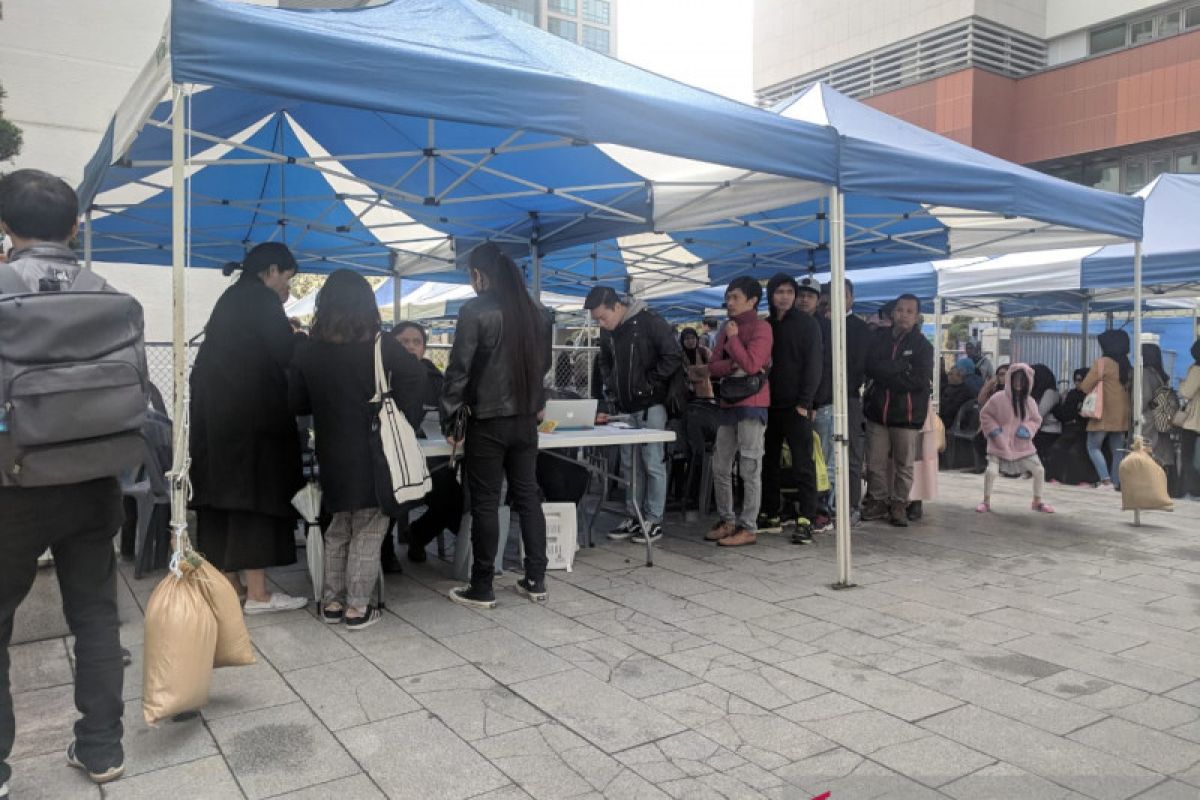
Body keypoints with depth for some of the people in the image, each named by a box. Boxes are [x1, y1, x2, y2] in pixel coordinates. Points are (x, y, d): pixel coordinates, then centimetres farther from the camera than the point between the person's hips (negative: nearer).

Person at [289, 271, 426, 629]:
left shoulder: (308, 349, -1)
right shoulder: (379, 345, -11)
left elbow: (296, 403, 5)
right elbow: (416, 375, -16)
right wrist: (402, 424, -4)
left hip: (332, 455, 4)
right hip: (372, 453, -4)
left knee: (338, 529, 20)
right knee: (367, 532, 6)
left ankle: (332, 601, 25)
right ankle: (357, 607, 10)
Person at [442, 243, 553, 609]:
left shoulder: (475, 311, -11)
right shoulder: (538, 313, 6)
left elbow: (458, 370, -12)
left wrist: (450, 421, -5)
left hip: (487, 421, -5)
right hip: (526, 419, 6)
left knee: (485, 504, 2)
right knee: (528, 497, 12)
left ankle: (482, 589, 11)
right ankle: (536, 581, 17)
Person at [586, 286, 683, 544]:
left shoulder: (650, 323, -13)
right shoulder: (607, 331, 8)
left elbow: (674, 357, -14)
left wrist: (649, 383, -13)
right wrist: (608, 385, 8)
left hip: (650, 405, -7)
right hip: (624, 407, 7)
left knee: (653, 463, -3)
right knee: (629, 465, 10)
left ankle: (653, 520, 5)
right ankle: (633, 518, 19)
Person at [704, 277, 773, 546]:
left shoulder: (760, 328, -5)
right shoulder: (726, 328, 18)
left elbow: (751, 364, -18)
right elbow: (713, 367, 10)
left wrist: (733, 338, -9)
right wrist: (733, 365, -10)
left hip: (752, 405, -8)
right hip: (728, 403, 8)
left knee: (750, 469, -5)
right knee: (720, 467, 10)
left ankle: (748, 528, -1)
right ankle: (727, 521, 20)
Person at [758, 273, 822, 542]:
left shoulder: (807, 323, 0)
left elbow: (813, 365, -6)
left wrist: (804, 402, -14)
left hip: (795, 406, -5)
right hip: (769, 405, 6)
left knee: (803, 464, -6)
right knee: (769, 462, 10)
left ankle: (805, 520, -5)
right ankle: (770, 516, 18)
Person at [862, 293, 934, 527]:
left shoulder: (922, 345, 0)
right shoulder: (879, 337, 9)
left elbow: (921, 381, -11)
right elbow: (870, 367, -2)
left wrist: (885, 375, -10)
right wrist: (901, 366, -12)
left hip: (906, 413, -2)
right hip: (877, 409, 3)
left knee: (904, 464, 3)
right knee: (875, 462, 6)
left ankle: (899, 504, 17)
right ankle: (879, 500, 20)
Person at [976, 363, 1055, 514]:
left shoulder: (1029, 401, -1)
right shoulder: (999, 398, -11)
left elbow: (1036, 420, 11)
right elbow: (985, 414, 0)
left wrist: (1027, 429, -8)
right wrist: (993, 429, -12)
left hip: (1022, 445, 4)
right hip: (999, 444, -4)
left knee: (1039, 470, 2)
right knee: (991, 471, -20)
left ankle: (1038, 502, 25)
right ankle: (986, 502, 2)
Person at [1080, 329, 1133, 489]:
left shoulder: (1102, 362, -10)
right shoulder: (1128, 366, 7)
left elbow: (1086, 386, -7)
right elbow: (1130, 387, 13)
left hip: (1103, 414, -6)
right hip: (1121, 415, 6)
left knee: (1093, 447, 3)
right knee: (1117, 450, 10)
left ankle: (1106, 479, -10)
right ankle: (1116, 482, 9)